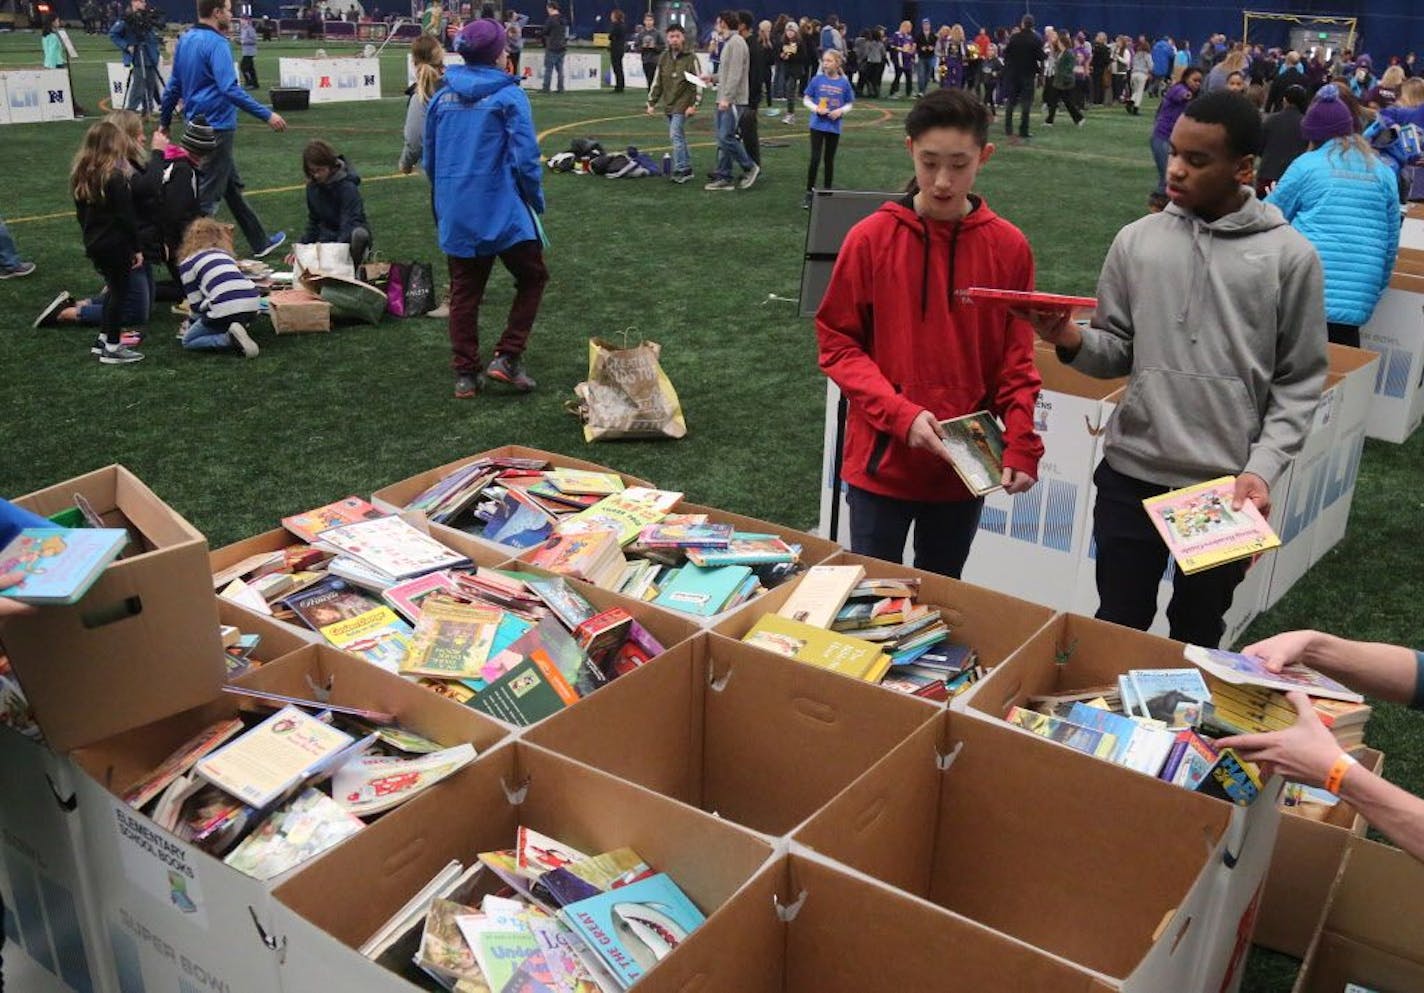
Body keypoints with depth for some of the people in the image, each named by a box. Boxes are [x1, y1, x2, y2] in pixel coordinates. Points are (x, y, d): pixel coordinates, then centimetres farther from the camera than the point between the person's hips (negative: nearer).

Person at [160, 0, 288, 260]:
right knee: (208, 195, -3)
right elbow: (229, 89, -28)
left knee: (233, 187, 17)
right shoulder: (215, 43, -17)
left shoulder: (185, 40, 10)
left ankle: (260, 242, 27)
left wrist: (165, 122, 24)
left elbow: (173, 86, 16)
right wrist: (267, 115, -27)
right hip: (217, 128, -10)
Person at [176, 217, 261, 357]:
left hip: (227, 310, -6)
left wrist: (191, 323, 32)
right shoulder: (225, 254, 27)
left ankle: (231, 339, -9)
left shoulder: (187, 263, 11)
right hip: (253, 308, 6)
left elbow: (196, 304, 8)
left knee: (188, 341, 16)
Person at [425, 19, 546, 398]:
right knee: (532, 278, 13)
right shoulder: (509, 96, -9)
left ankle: (466, 374, 15)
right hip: (503, 209, -5)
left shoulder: (442, 97, 7)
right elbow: (525, 157, -12)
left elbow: (430, 159, 14)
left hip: (455, 213, 5)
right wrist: (537, 201, 2)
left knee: (464, 291, 13)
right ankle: (507, 357, 4)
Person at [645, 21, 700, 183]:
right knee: (679, 137, 10)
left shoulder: (690, 57, -7)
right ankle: (687, 168, 18)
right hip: (668, 105, 6)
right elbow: (657, 81, 13)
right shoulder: (664, 57, 8)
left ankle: (681, 170, -9)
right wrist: (651, 102, 10)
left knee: (676, 136, -14)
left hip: (682, 105, -6)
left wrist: (694, 105, -14)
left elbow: (698, 83, -8)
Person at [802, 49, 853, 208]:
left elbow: (849, 104, 5)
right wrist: (816, 109, -15)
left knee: (829, 159, 12)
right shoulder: (817, 80, -4)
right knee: (815, 159, -6)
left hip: (834, 126, 1)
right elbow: (807, 100, 2)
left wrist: (841, 111, -14)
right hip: (817, 125, -1)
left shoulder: (844, 83, -3)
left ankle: (827, 191, 25)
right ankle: (809, 193, 1)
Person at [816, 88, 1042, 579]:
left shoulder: (1009, 247, -4)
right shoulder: (870, 238, -8)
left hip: (965, 465, 2)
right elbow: (837, 342, -4)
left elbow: (1017, 359, 2)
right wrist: (900, 414, -17)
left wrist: (1021, 444, -11)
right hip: (881, 461, -1)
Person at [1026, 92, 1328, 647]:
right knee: (1116, 629, 13)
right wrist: (1073, 341, -16)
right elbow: (1117, 352, 6)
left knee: (1197, 637, 17)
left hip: (1225, 487, -1)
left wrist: (1262, 469, -11)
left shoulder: (1289, 256, -4)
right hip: (1130, 476, 1)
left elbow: (1300, 382, -1)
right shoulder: (1137, 240, 2)